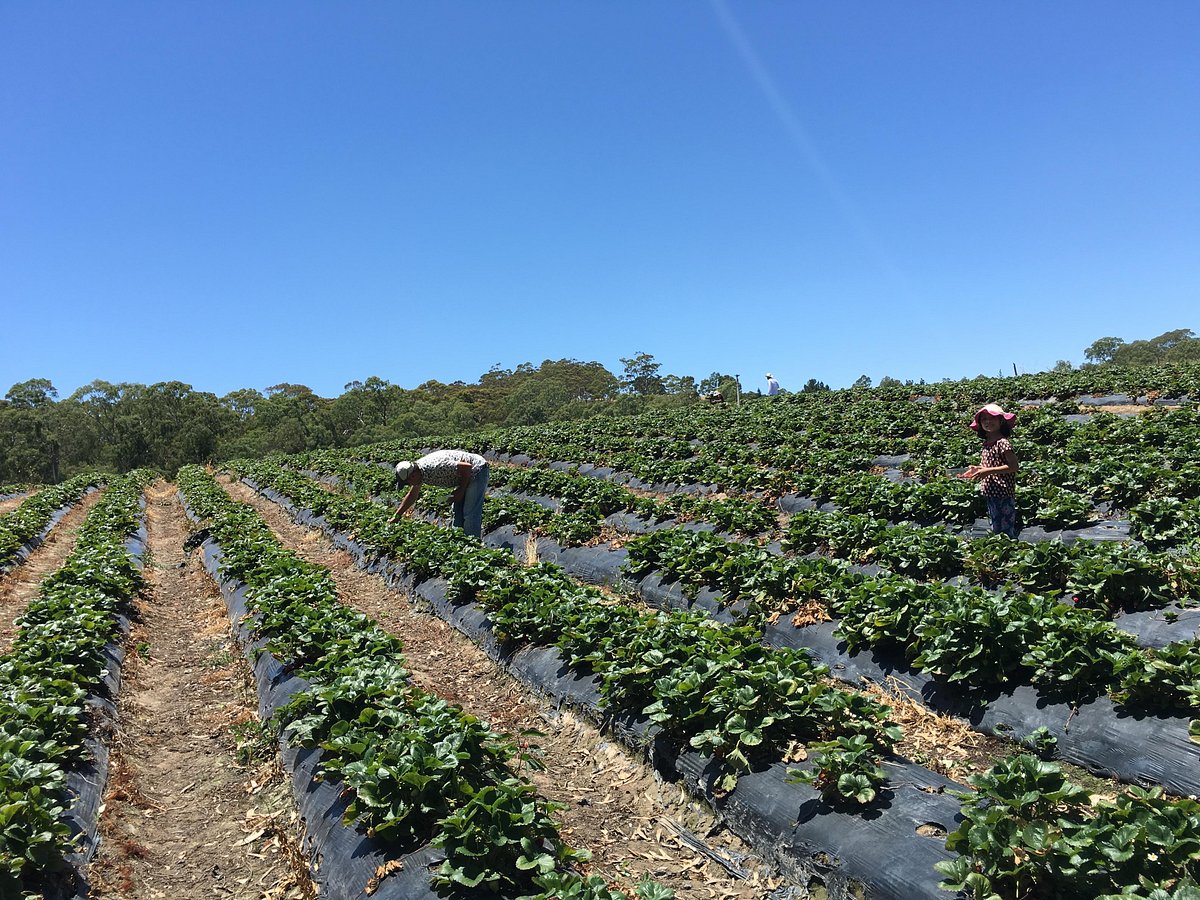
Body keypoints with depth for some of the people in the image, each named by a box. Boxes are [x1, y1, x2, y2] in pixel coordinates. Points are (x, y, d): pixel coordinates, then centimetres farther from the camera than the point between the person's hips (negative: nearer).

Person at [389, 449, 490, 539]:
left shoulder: (435, 468, -33)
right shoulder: (417, 471, -3)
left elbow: (467, 467, -29)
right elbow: (412, 495, 15)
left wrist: (461, 491, -17)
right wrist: (396, 516, 14)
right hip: (465, 476, 10)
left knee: (470, 514, -14)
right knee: (458, 514, 10)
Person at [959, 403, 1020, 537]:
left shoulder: (1003, 443, -15)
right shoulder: (986, 444, 11)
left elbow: (1013, 466, -19)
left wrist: (988, 471, -22)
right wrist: (977, 470, 5)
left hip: (1004, 496, -9)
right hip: (991, 495, 9)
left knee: (1006, 529, -4)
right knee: (996, 528, 17)